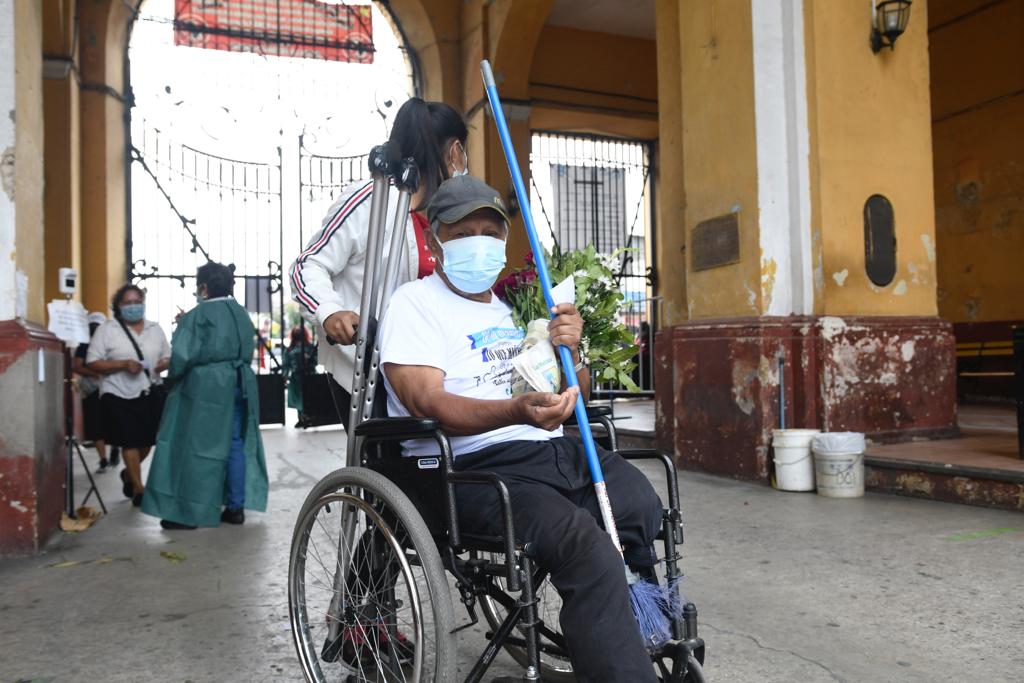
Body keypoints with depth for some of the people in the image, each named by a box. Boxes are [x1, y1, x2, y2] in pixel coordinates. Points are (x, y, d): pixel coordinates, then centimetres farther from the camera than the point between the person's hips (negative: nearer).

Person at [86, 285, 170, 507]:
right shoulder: (106, 330, -4)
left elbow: (168, 356, 14)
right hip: (120, 396, -4)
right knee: (130, 442, 0)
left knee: (147, 440, 11)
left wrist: (165, 363, -10)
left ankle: (128, 474, 39)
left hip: (151, 393, 4)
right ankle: (138, 488, 12)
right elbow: (92, 363, -9)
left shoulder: (155, 328, 9)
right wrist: (123, 364, -21)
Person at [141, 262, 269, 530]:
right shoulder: (241, 314, 12)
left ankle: (189, 512, 4)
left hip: (205, 388, -6)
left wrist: (172, 379, 3)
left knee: (197, 447, 0)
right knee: (235, 444, 9)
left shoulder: (198, 315, -10)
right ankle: (236, 507, 13)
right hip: (240, 384, 7)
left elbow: (183, 355, -14)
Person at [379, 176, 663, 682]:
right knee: (586, 551, -29)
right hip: (472, 467, -8)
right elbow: (428, 404, -15)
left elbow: (573, 400, 23)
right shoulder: (414, 303, 1)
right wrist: (516, 411, -32)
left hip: (554, 450, 8)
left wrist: (569, 353, 0)